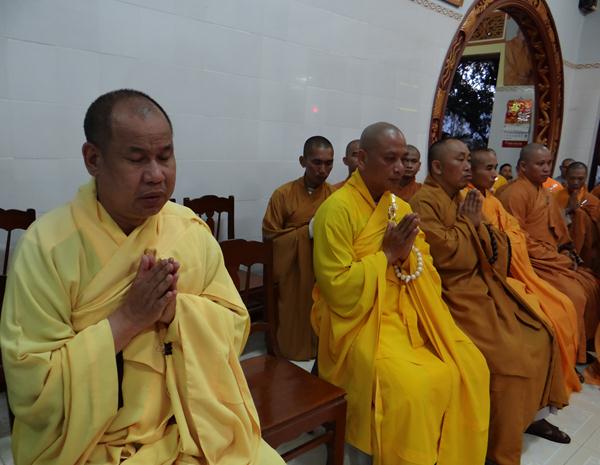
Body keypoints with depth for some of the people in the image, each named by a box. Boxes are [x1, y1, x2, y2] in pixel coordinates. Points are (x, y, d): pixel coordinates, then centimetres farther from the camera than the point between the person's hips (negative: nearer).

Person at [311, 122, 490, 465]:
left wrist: (408, 253, -11)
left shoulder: (400, 207, 9)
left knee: (469, 366, -5)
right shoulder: (337, 208, -14)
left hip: (407, 312, 7)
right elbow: (338, 288, -18)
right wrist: (387, 254, -15)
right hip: (359, 319, -7)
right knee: (414, 386, -25)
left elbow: (425, 269, 11)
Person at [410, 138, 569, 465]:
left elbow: (497, 246, 14)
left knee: (538, 337, 7)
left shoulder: (464, 198, 14)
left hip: (483, 287, 9)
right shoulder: (424, 202, -13)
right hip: (455, 295, -9)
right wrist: (466, 222, -10)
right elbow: (444, 253, -24)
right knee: (509, 357, -17)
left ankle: (532, 413, 26)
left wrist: (476, 222, -5)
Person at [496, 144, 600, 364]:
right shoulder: (514, 193, -15)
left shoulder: (544, 192, 15)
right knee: (573, 294, -21)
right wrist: (556, 258, -15)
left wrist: (568, 252, 3)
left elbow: (557, 228, 21)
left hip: (555, 259, 10)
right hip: (531, 262, -10)